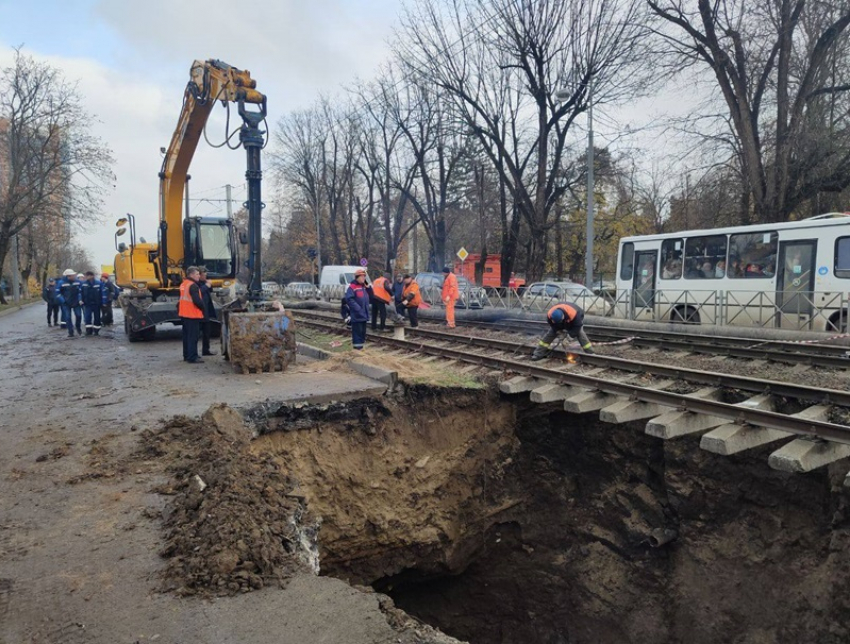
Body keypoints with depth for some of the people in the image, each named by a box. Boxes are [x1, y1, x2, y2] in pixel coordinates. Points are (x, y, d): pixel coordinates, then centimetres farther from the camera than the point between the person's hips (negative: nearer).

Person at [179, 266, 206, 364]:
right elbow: (197, 301, -22)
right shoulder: (193, 286, -17)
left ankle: (186, 355, 24)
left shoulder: (183, 284, 13)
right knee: (193, 336, -6)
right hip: (193, 315, -10)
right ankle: (192, 357, -6)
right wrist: (203, 307, -6)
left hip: (184, 314, 10)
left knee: (186, 335, 16)